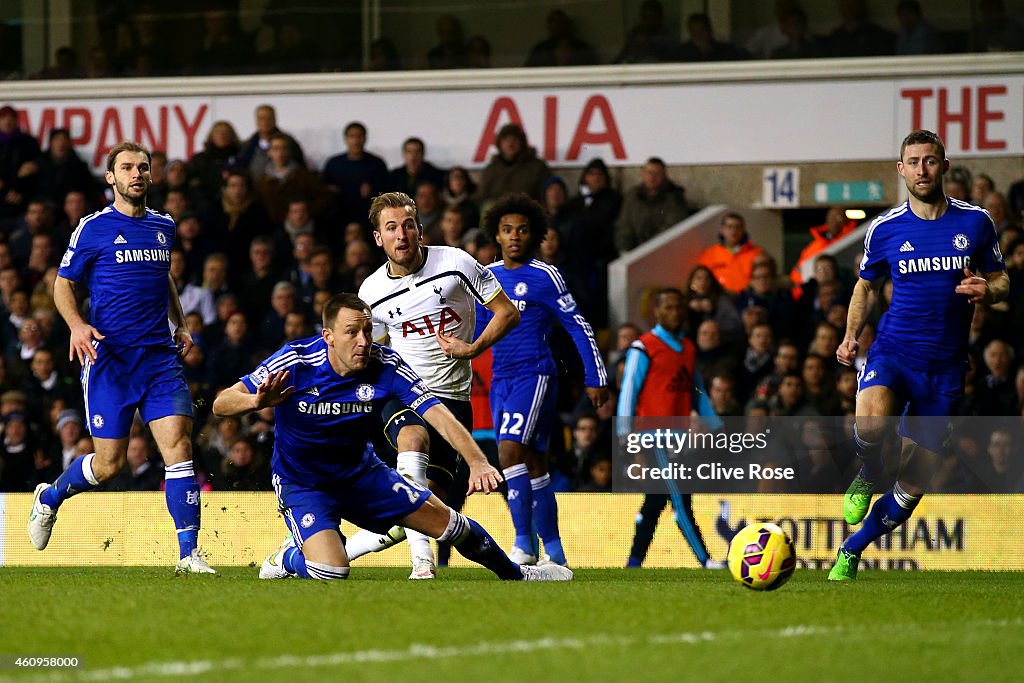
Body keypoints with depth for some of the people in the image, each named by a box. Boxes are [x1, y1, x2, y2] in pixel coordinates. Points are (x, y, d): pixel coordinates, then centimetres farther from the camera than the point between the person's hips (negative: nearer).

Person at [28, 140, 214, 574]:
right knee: (109, 463, -2)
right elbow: (63, 284, 3)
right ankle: (49, 498, 30)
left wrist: (180, 326, 18)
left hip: (160, 356, 4)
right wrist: (77, 325, -15)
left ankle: (189, 554, -13)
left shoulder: (163, 226, 14)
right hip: (109, 358, -4)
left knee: (178, 444, -13)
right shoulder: (94, 228, -1)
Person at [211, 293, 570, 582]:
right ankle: (289, 557, 10)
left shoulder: (386, 366, -19)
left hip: (361, 472, 4)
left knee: (445, 521, 6)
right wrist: (258, 401, -45)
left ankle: (515, 574, 32)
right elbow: (221, 404, -22)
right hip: (302, 484, -4)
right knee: (331, 573, -27)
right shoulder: (295, 362, -25)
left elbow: (437, 414, -24)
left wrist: (477, 462, -40)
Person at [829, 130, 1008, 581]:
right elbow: (866, 286, 17)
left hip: (945, 365, 1)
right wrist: (851, 337, 1)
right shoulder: (885, 229, 2)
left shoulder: (975, 222, 2)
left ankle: (851, 551, 22)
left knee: (915, 482, 0)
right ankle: (867, 476, 0)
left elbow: (1001, 280, 12)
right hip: (893, 351, -1)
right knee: (870, 424, -35)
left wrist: (987, 291, -13)